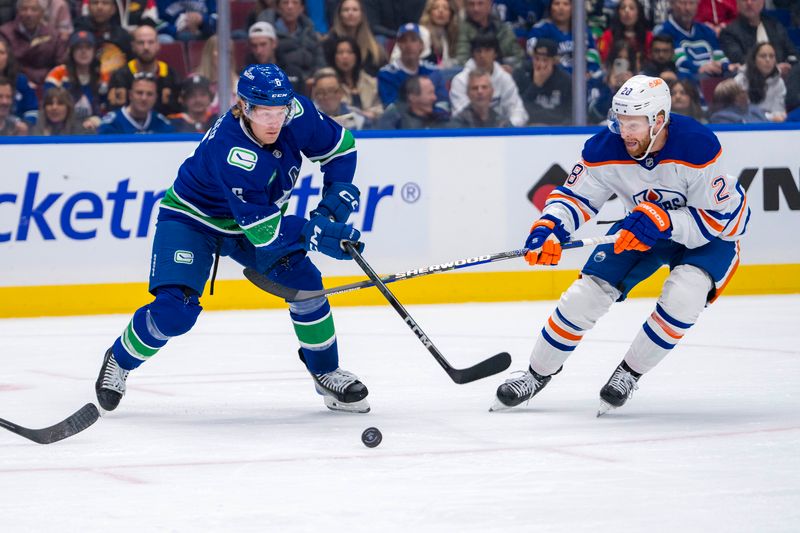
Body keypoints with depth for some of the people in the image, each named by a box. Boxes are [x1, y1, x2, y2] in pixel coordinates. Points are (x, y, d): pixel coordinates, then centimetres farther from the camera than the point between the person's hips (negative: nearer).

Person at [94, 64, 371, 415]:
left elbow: (339, 145, -2)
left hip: (256, 213, 6)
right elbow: (259, 227, -36)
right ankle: (119, 361, 9)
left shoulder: (296, 113, -21)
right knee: (175, 310, -20)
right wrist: (317, 235, -42)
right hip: (192, 218, -6)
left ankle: (326, 373, 9)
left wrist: (337, 195, -16)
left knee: (303, 281, -10)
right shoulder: (229, 149, -39)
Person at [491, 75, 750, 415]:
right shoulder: (606, 149, -23)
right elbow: (575, 196, -10)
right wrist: (549, 228, -30)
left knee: (683, 295, -31)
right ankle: (538, 374, 17)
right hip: (643, 226, 4)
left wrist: (663, 221, -40)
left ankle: (630, 373, -8)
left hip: (712, 233, -4)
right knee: (587, 292, -5)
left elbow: (720, 217, -29)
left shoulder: (697, 148, -35)